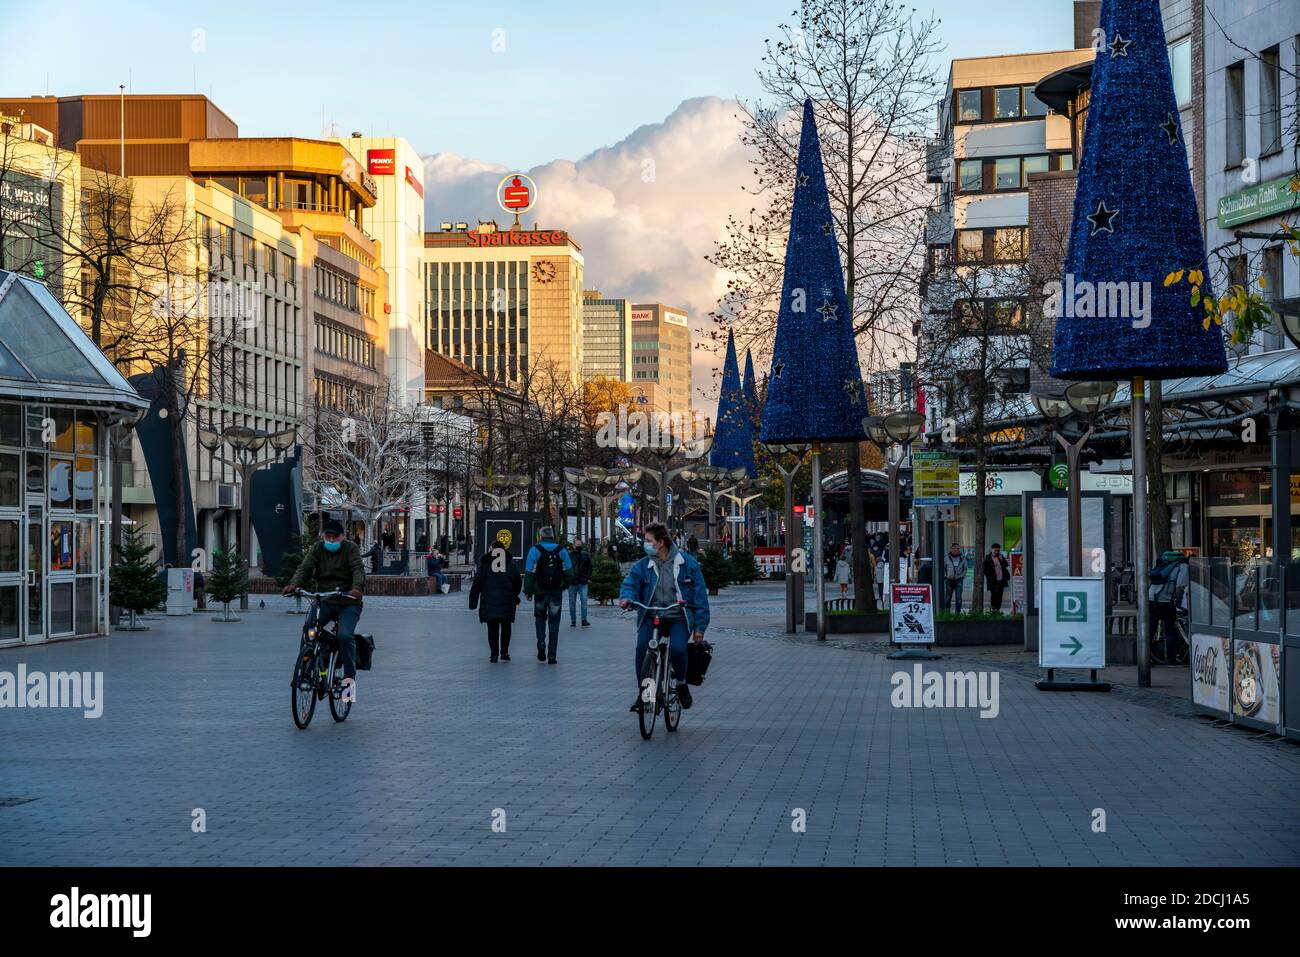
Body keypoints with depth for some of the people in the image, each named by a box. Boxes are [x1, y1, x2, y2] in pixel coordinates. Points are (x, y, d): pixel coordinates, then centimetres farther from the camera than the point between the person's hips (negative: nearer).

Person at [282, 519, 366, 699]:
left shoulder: (351, 548, -4)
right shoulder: (317, 549, 5)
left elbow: (358, 569, -18)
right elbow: (305, 568, -8)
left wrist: (357, 587, -40)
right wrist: (294, 584, -29)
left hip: (348, 604, -3)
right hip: (324, 601, 3)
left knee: (345, 635, -26)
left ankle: (350, 677, -16)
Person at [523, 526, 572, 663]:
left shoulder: (535, 550, -3)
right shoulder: (561, 550, 3)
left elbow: (529, 572, -8)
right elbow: (569, 571, 2)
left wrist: (528, 590, -1)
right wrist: (564, 585, 16)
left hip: (540, 591, -1)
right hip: (557, 592, 1)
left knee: (540, 618, 19)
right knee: (554, 623, 6)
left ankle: (541, 644, -1)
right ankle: (552, 655, 3)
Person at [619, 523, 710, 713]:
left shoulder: (687, 563, -1)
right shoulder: (642, 566, 5)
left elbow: (700, 595, 1)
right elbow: (631, 583, -1)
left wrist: (700, 626, -3)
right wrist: (626, 597, -27)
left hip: (679, 617, -2)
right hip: (651, 616, 2)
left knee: (677, 648, -29)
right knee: (642, 645, -26)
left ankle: (681, 683, 3)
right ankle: (642, 693, -11)